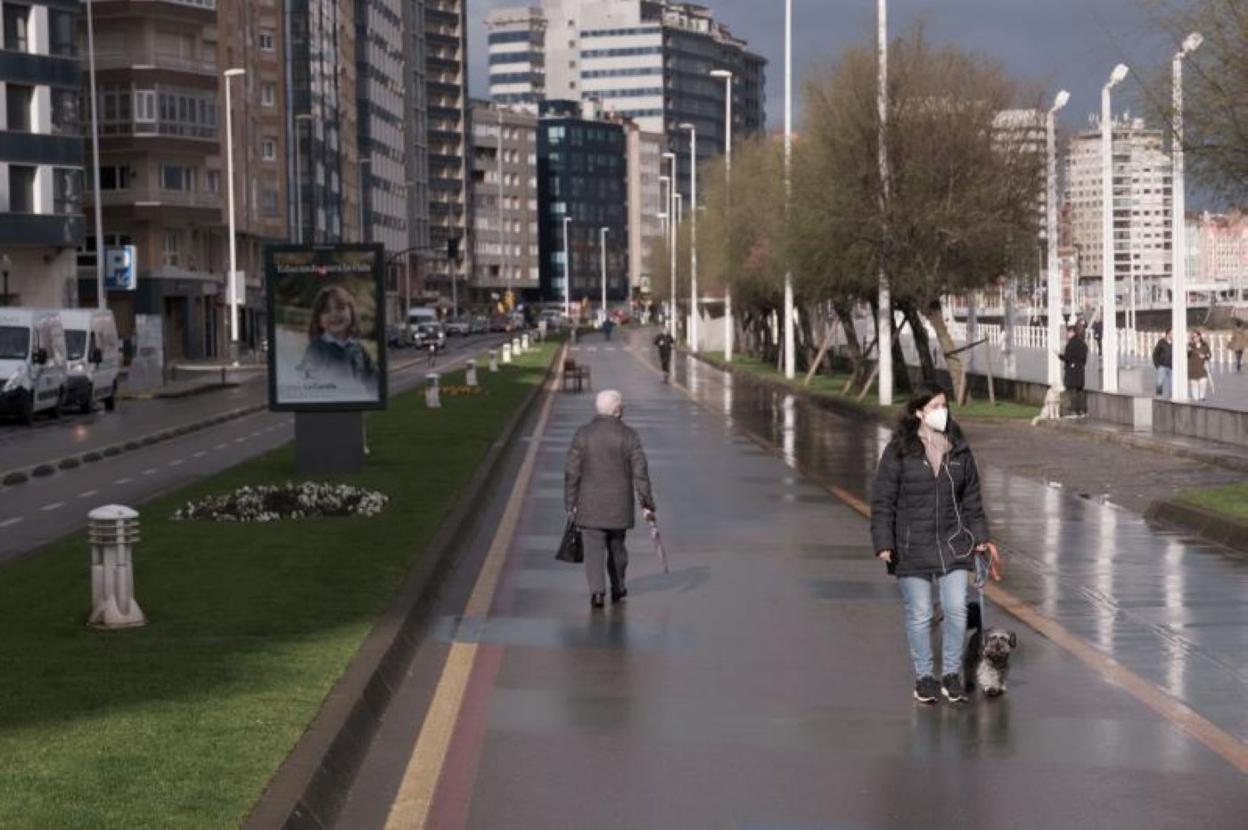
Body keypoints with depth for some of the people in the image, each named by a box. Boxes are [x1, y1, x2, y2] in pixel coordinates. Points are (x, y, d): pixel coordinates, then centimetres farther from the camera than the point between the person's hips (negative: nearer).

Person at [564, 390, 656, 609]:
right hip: (619, 505, 1)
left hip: (590, 505, -1)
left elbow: (572, 473, -4)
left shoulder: (583, 434, -5)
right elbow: (640, 473, -8)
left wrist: (570, 504, 3)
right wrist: (647, 504, -2)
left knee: (594, 548, -1)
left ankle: (597, 590, -17)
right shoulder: (629, 435, -6)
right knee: (616, 545, 18)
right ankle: (618, 588, 30)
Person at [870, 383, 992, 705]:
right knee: (919, 614, 3)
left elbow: (972, 497, 13)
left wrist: (979, 535, 10)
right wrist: (883, 542, -11)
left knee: (957, 609, 0)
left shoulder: (959, 449, 6)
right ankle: (924, 676, 16)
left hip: (953, 546, 3)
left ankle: (951, 674, 14)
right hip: (912, 549, -3)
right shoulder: (898, 451, -6)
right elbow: (882, 500, -5)